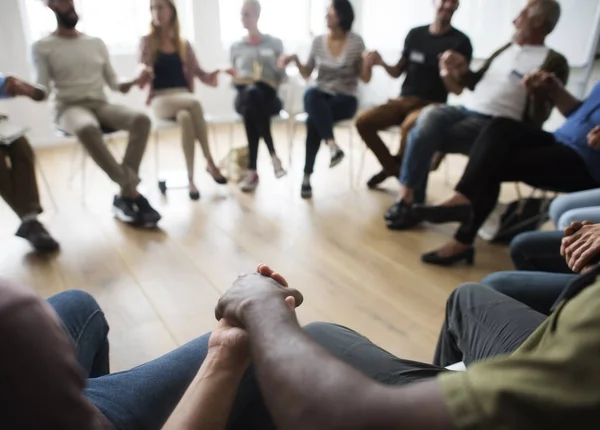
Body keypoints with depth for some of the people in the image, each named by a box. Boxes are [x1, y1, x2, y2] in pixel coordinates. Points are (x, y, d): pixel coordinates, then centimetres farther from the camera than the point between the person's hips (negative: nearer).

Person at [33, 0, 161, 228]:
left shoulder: (97, 43, 16)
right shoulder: (43, 47, 5)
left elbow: (113, 83, 15)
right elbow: (43, 90, -2)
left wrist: (133, 82, -6)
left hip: (101, 104, 4)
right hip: (69, 107, -4)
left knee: (141, 120, -28)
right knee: (87, 128, -41)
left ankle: (124, 195, -28)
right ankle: (131, 191, -32)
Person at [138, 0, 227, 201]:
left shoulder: (184, 44, 16)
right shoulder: (147, 42, 8)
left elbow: (197, 71, 12)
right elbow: (143, 74, -1)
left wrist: (211, 77, -10)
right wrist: (143, 77, -26)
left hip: (183, 97, 2)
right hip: (161, 99, -2)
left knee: (185, 117, -35)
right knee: (194, 103, -34)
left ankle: (191, 178, -30)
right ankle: (210, 162, -28)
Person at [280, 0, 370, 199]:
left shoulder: (356, 42, -2)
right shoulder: (318, 41, 7)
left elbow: (365, 78, 0)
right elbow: (307, 73, 13)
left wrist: (369, 63, -20)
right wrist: (296, 61, -5)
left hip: (345, 100, -3)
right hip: (320, 97, 3)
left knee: (313, 119, -34)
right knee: (311, 94, -36)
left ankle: (307, 175, -30)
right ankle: (332, 145, -47)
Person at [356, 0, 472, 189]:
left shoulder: (461, 42, -1)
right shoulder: (415, 34, 11)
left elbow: (457, 89, -3)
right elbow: (398, 72, 14)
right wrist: (381, 63, -6)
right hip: (403, 100, 4)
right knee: (363, 121, -19)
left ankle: (398, 167, -4)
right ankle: (395, 168, -1)